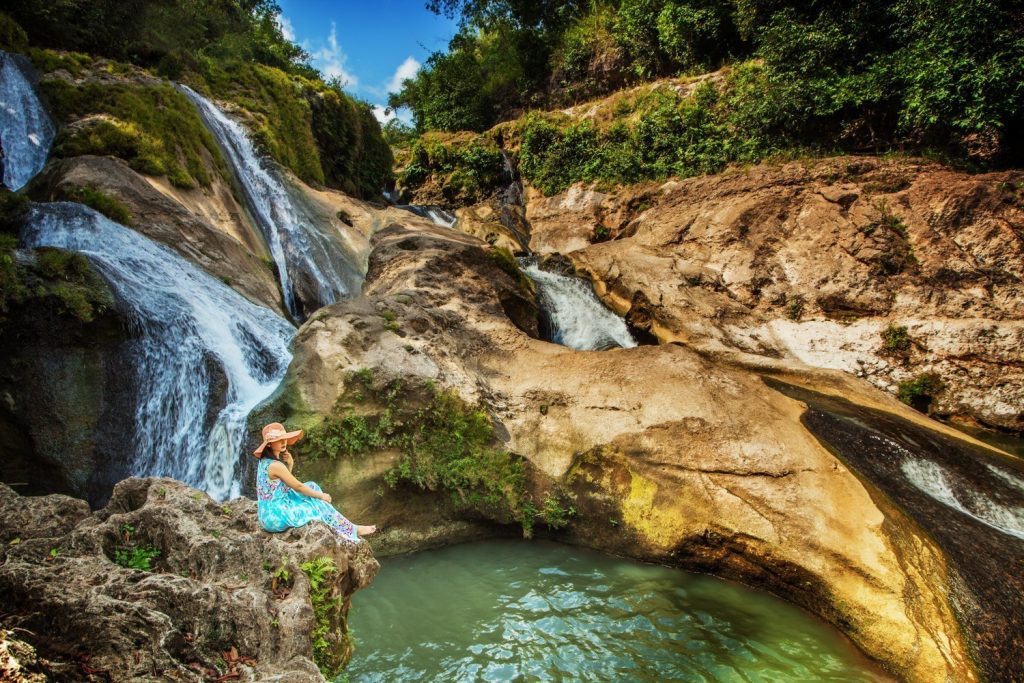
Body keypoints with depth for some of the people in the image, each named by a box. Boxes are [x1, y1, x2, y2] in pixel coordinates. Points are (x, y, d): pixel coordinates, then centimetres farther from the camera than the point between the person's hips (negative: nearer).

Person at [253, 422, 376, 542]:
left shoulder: (265, 460, 3)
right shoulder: (275, 465, -26)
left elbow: (286, 484, 12)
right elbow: (297, 486, -16)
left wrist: (289, 465, -5)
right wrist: (321, 495, -2)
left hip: (268, 512, 9)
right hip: (276, 516, -9)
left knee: (312, 486, 13)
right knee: (320, 504, 1)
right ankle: (352, 530, 14)